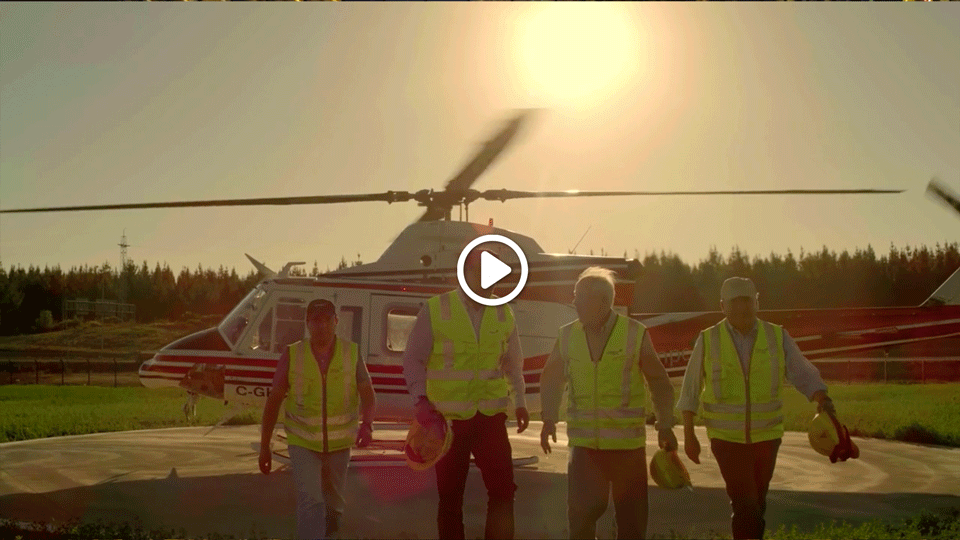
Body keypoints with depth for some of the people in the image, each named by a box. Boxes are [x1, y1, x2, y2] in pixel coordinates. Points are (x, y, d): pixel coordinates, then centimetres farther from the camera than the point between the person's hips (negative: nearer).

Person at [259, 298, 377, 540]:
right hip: (303, 442, -2)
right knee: (310, 502, -16)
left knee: (334, 505, 17)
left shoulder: (351, 353, -4)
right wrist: (264, 446, 0)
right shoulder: (292, 355, -7)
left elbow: (368, 394, -6)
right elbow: (274, 400, -1)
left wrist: (367, 424, -26)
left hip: (339, 443, 2)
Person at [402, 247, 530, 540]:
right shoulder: (434, 310, -5)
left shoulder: (504, 314, 5)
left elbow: (513, 363, 16)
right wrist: (421, 400, -14)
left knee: (503, 489, -3)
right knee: (450, 494, 8)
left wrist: (519, 400, 5)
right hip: (448, 419, -2)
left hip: (491, 417, 2)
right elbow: (413, 360, -2)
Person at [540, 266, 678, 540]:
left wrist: (665, 426, -5)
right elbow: (551, 379, 14)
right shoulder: (567, 335, 3)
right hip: (584, 442, 1)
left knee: (631, 517, 7)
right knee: (581, 513, -6)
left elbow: (659, 382, 2)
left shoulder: (635, 334, -4)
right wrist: (549, 419, 2)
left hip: (628, 443, -1)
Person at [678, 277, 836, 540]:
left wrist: (822, 399, -30)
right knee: (745, 505, -13)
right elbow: (690, 390, 0)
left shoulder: (777, 337, -3)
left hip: (766, 436, 3)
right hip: (726, 437, -2)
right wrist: (689, 436, -3)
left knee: (756, 504, 15)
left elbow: (804, 375, -10)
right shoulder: (708, 340, -7)